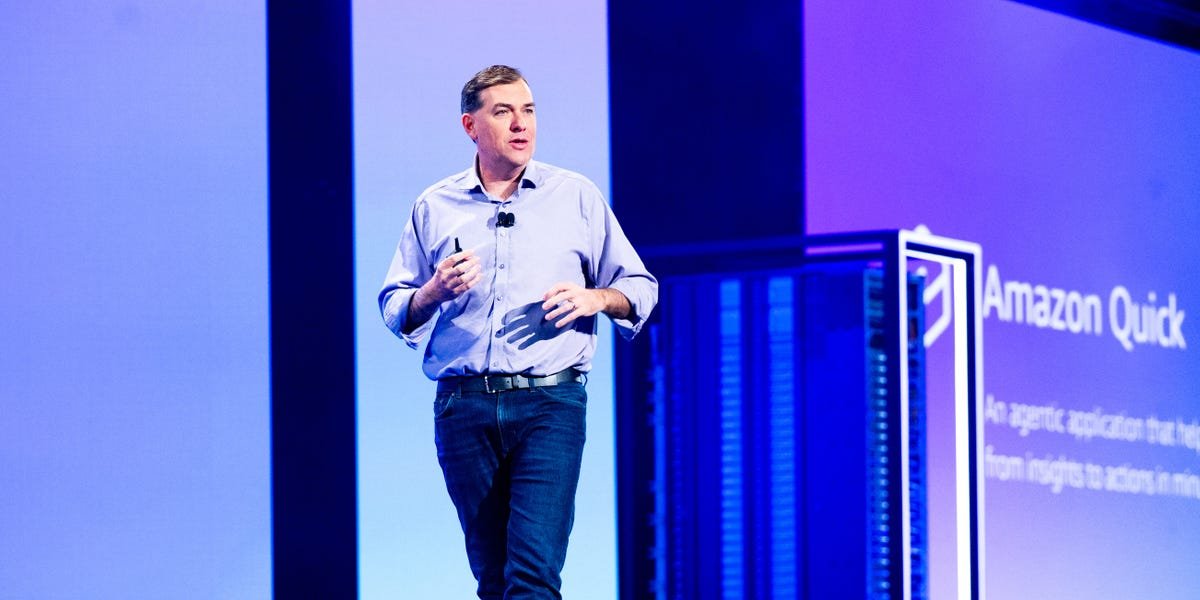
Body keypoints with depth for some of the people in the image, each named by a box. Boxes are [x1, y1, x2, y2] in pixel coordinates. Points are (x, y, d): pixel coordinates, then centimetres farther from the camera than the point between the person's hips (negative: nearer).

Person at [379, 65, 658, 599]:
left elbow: (640, 288, 13)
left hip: (550, 400, -2)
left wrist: (596, 298, -8)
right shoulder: (434, 208, 12)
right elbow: (394, 309, 13)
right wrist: (433, 292, -8)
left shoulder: (577, 196, 10)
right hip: (464, 405, 2)